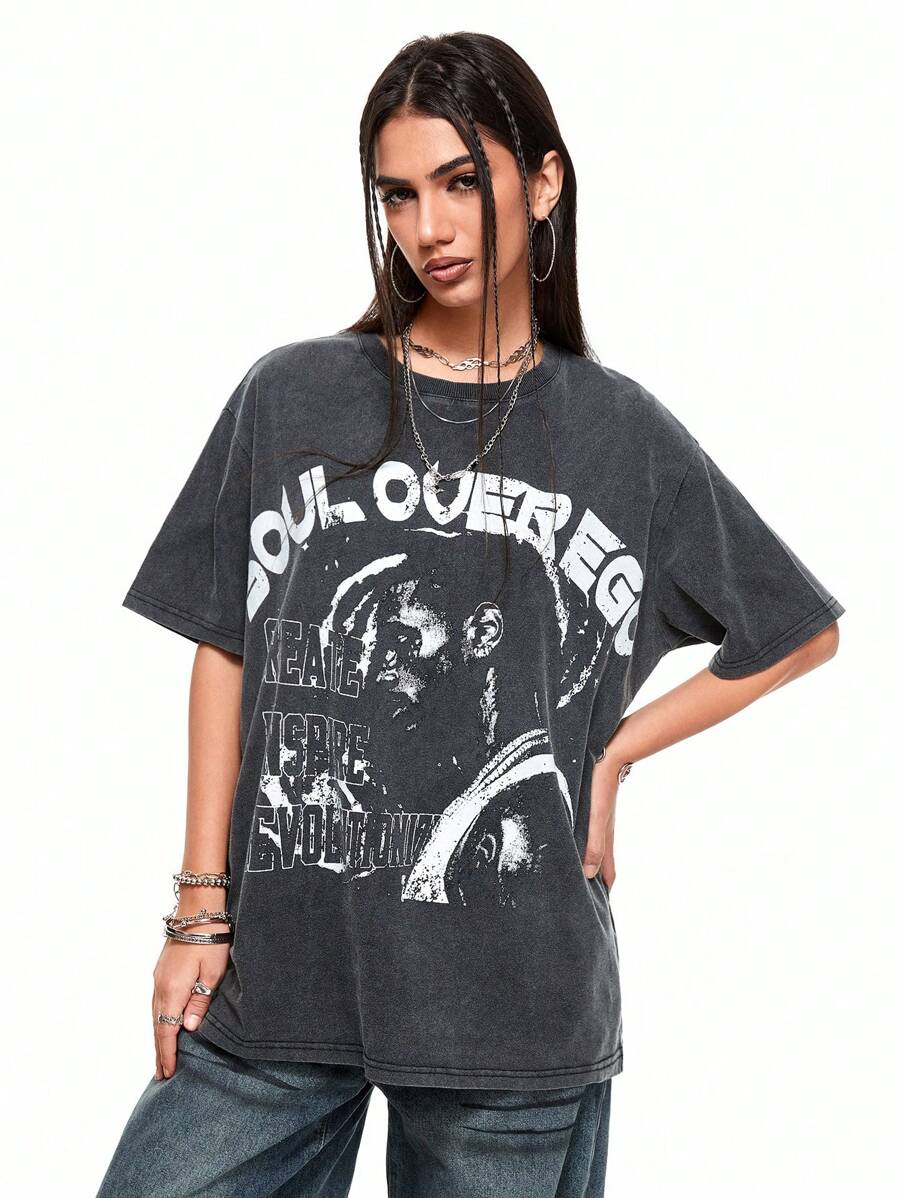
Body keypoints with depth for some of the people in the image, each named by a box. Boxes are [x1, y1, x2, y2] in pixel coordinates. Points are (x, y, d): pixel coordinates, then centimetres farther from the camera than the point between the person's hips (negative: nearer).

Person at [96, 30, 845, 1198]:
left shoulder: (625, 434, 5)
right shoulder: (289, 398, 5)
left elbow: (804, 632, 15)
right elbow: (225, 653, 7)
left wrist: (613, 755, 5)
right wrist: (202, 908, 3)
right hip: (277, 971, 1)